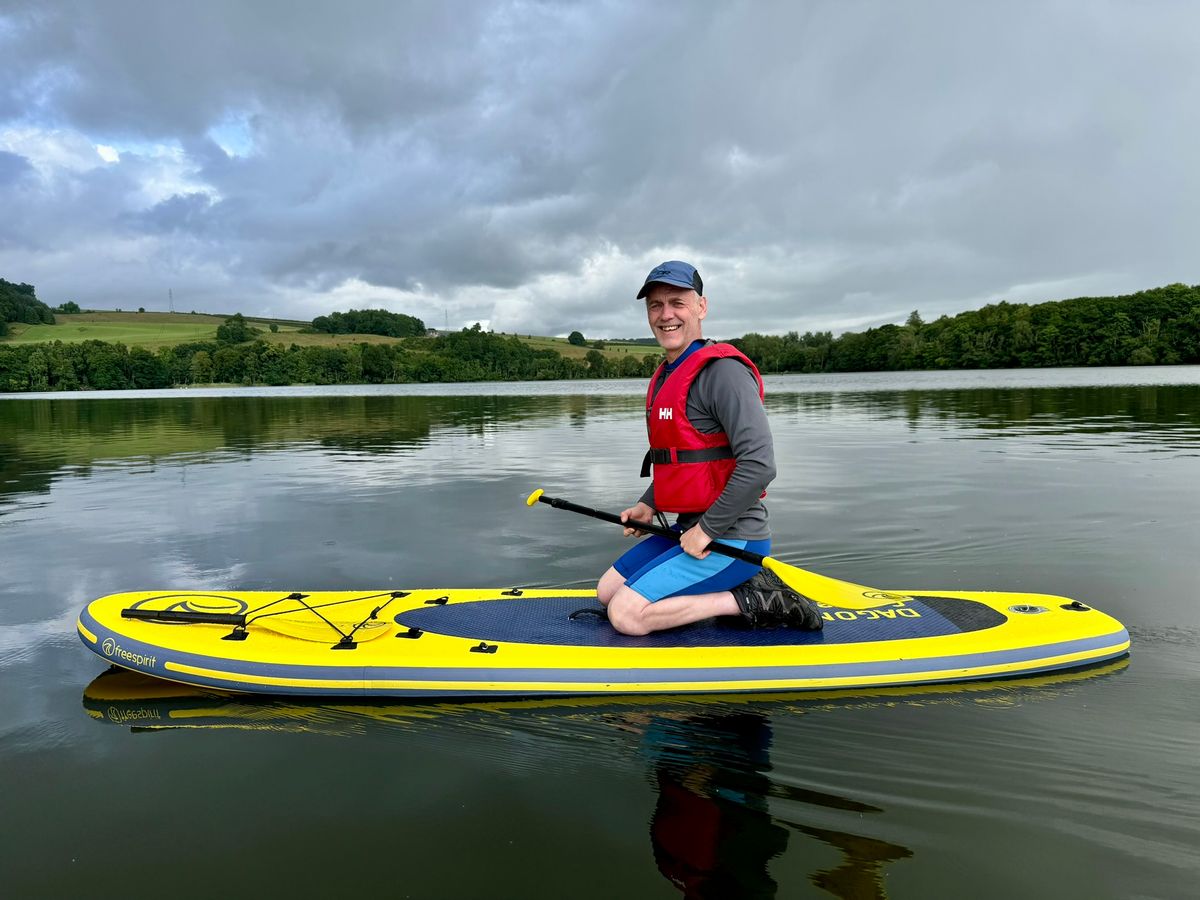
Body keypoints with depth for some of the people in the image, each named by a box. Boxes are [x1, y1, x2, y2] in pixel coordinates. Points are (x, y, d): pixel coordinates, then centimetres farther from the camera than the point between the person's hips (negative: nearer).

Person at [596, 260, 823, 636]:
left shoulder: (722, 370, -17)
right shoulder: (666, 377, 14)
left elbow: (759, 465, -26)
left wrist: (708, 529, -19)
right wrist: (648, 505, 12)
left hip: (730, 538, -10)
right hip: (690, 529, 10)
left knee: (626, 615, -16)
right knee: (607, 590, 12)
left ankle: (753, 602, -6)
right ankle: (737, 589, 8)